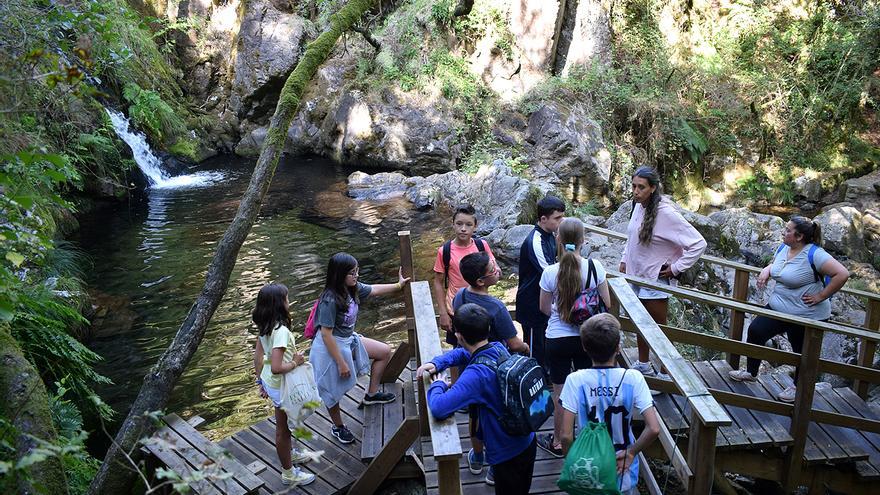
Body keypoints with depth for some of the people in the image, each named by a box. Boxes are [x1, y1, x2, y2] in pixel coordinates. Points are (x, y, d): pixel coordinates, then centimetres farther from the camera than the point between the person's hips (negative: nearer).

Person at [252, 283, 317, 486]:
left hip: (269, 383, 8)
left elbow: (258, 356, 5)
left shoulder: (265, 327, -5)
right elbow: (277, 368, -36)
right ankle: (288, 473, 30)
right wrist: (295, 362, -19)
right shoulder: (281, 331, -32)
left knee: (284, 423, 30)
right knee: (283, 428, 11)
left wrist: (261, 381, 15)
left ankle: (290, 452, 54)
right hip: (281, 387, -8)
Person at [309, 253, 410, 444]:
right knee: (333, 390, 9)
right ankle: (338, 427, 35)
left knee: (385, 351, 13)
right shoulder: (330, 301, -31)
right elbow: (326, 335, -27)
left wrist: (399, 285, 20)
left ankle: (371, 394, 29)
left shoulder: (353, 288, -7)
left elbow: (374, 290, 14)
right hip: (331, 347, -9)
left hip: (349, 340, 9)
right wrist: (341, 363, -22)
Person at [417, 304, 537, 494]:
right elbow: (463, 353, 12)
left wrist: (437, 385, -19)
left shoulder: (476, 374, -32)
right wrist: (436, 363, -3)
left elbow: (438, 409, -40)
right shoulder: (499, 349, -7)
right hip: (527, 441, 7)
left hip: (507, 455, -7)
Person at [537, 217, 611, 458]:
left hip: (557, 340, -2)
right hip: (588, 338, 2)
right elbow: (606, 304, -3)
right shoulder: (595, 267, -13)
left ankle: (558, 442, 28)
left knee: (560, 393, 13)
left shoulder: (550, 272, -17)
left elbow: (544, 308, -3)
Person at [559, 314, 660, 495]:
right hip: (623, 472, 1)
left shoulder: (575, 380, -18)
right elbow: (653, 429, -21)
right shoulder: (633, 378, -16)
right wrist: (631, 452, -7)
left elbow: (566, 435, -20)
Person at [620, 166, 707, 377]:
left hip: (655, 280, -7)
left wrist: (675, 269, -19)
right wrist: (624, 260, 11)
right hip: (635, 276, 7)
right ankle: (643, 365, 38)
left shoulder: (665, 213, -23)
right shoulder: (638, 206, -1)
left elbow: (698, 243, -23)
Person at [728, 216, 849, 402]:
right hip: (779, 308, 8)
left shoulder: (814, 254, -24)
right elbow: (774, 264, 21)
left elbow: (842, 274, -28)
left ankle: (799, 388, 34)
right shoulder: (783, 248, 1)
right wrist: (766, 271, -2)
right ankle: (751, 372, 25)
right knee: (755, 330, 5)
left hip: (807, 315, -8)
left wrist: (820, 296, -23)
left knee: (803, 352, 11)